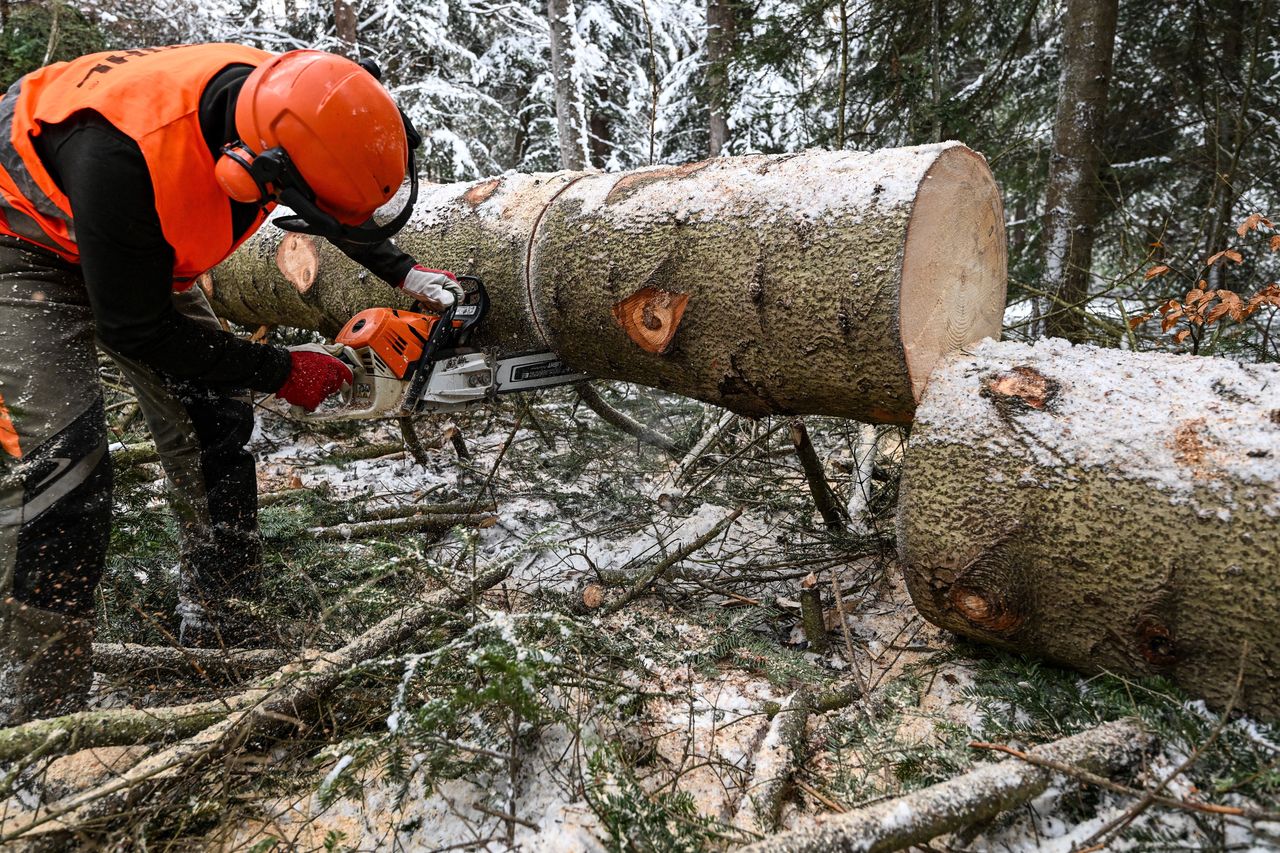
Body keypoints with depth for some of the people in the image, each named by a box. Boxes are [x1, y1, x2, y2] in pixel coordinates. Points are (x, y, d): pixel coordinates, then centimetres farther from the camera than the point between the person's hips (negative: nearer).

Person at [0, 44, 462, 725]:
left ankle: (222, 640, 14)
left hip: (143, 251, 7)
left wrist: (402, 272, -3)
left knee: (213, 426, 0)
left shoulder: (267, 100, -23)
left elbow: (336, 199, 3)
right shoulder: (123, 156, -43)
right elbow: (136, 331, -29)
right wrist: (280, 373, -22)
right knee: (57, 462, -18)